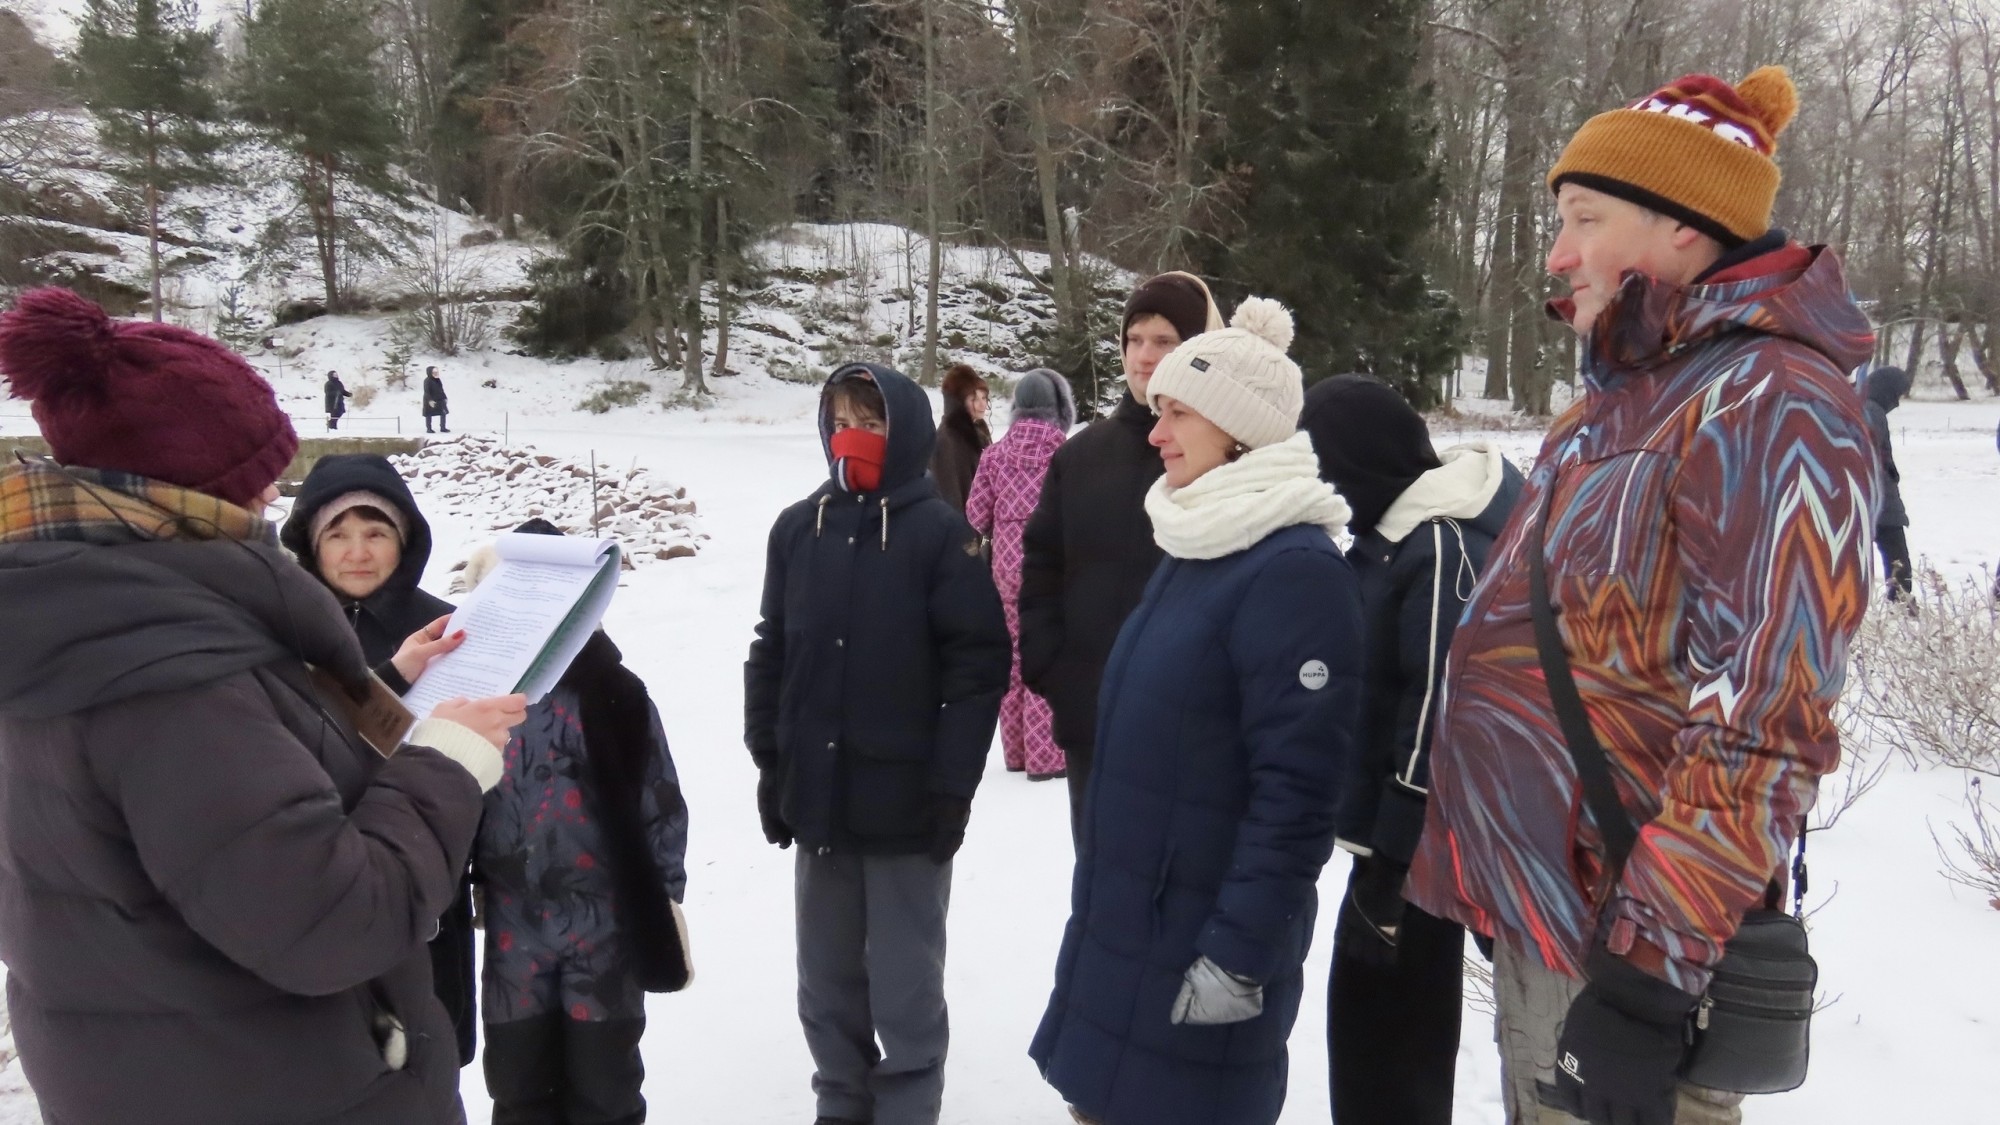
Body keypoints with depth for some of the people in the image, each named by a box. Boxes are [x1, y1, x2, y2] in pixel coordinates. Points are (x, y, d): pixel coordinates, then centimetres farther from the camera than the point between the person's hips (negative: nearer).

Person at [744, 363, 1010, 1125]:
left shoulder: (941, 533, -9)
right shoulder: (798, 527, 5)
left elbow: (978, 664, -11)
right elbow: (771, 653, 10)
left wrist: (952, 786, -13)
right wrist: (769, 761, 6)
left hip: (905, 798, -4)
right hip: (816, 793, 5)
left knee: (905, 981, 6)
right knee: (826, 976, 17)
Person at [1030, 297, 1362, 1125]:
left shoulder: (1295, 570, -19)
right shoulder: (1193, 548, 10)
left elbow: (1296, 791, -21)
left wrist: (1239, 953, -20)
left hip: (1202, 939, -8)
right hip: (1120, 922, 8)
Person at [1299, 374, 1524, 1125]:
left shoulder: (1445, 548, -19)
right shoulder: (1397, 533, 12)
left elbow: (1438, 720, -22)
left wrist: (1391, 869, -19)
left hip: (1412, 851, -9)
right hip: (1388, 831, 9)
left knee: (1384, 1046, 0)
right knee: (1370, 1030, 19)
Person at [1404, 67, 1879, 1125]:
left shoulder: (1769, 402, -17)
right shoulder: (1620, 399, 11)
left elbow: (1762, 729, -23)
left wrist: (1646, 976, -22)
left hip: (1617, 941, -8)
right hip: (1532, 913, 9)